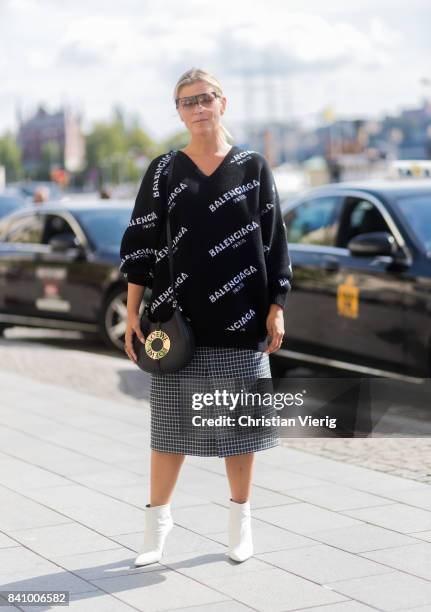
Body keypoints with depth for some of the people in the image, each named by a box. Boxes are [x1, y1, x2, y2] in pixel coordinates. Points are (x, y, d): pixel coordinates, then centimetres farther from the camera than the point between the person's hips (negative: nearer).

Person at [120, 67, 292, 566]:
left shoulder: (253, 167, 5)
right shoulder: (163, 170, 4)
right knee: (172, 417, 3)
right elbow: (140, 241, 4)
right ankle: (157, 518, 16)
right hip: (178, 317, 0)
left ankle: (240, 517, 20)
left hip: (239, 318, 0)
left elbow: (274, 241, 5)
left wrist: (275, 309, -2)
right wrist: (132, 314, -2)